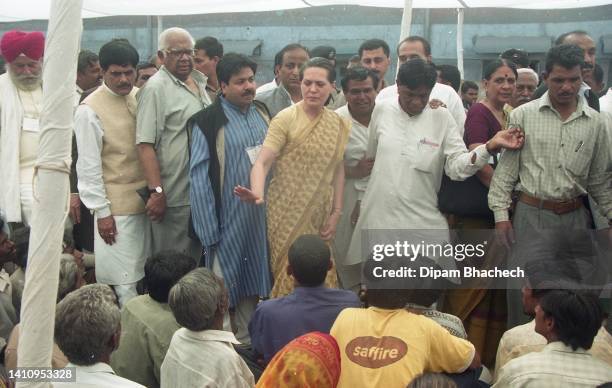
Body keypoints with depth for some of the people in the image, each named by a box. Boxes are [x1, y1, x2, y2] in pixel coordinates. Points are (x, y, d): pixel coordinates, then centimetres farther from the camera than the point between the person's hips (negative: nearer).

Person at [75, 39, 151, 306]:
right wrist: (101, 211, -10)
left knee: (146, 274, 12)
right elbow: (89, 166, -9)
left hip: (145, 201, 6)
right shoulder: (90, 109, -10)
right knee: (125, 281, -2)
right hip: (116, 207, -5)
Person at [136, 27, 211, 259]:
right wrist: (156, 192, -24)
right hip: (173, 197, -8)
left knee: (196, 259, 17)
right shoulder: (156, 88, -11)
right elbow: (145, 145, -18)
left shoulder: (199, 84, 13)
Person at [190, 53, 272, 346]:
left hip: (260, 219, 6)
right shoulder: (209, 122, -11)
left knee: (252, 285, 15)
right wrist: (209, 233, -13)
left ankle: (246, 341, 29)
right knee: (223, 288, 3)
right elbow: (199, 179, -11)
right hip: (228, 221, -6)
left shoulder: (262, 113, 7)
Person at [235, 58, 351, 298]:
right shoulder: (286, 119, -8)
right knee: (291, 277, -3)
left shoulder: (339, 125, 8)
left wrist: (336, 213, 5)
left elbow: (338, 170, 12)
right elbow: (262, 162, -17)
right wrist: (257, 193, -35)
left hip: (320, 216, 5)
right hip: (288, 214, -4)